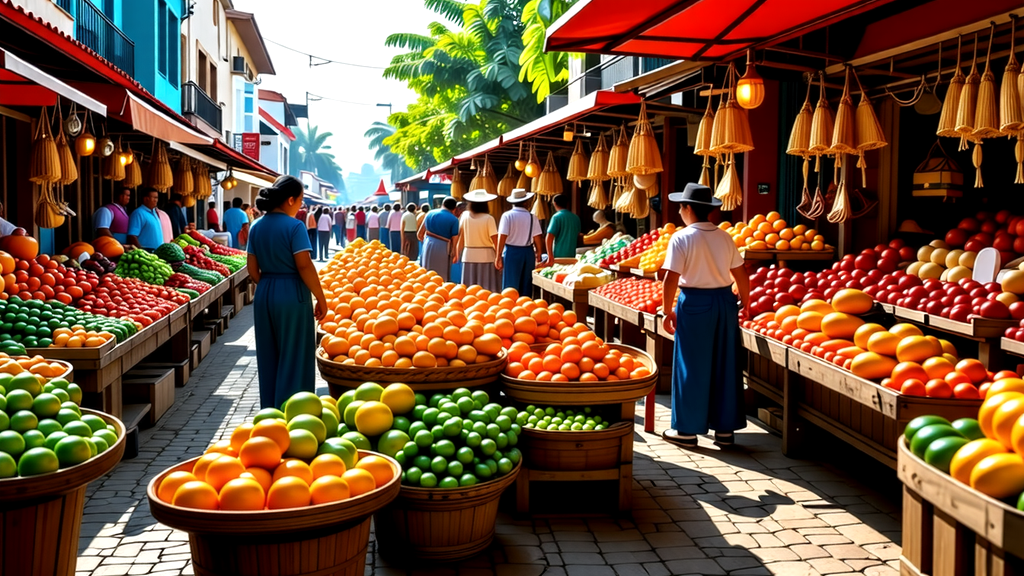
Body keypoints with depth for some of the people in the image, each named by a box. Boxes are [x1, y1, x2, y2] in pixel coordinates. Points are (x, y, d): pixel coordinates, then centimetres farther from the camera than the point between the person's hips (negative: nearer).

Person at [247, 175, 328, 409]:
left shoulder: (257, 227, 6)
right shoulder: (294, 226, -12)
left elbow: (252, 269, 7)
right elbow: (304, 266, -16)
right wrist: (321, 298, -9)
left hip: (264, 295, 6)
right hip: (293, 295, -6)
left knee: (268, 358, 14)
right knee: (295, 358, 4)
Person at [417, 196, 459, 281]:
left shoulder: (430, 214, 8)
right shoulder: (454, 220, -7)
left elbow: (419, 234, 13)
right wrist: (456, 254, 8)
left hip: (428, 247, 4)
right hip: (443, 249, -4)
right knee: (441, 277, 4)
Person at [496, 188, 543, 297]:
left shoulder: (507, 216, -7)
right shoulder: (532, 217, 0)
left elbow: (502, 237, -12)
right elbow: (537, 239, 0)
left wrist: (498, 256, -7)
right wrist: (538, 256, 10)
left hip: (511, 252, -2)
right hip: (528, 252, 3)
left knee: (510, 285, 2)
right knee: (526, 286, 11)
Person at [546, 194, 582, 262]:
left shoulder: (556, 217, -9)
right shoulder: (576, 218, 10)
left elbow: (549, 237, -18)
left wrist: (550, 256, -17)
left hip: (559, 255, -6)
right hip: (572, 255, 6)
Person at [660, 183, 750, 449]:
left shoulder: (682, 238, -10)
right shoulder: (724, 237, 6)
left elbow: (671, 279, -15)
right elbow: (741, 276, 8)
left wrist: (667, 311, -5)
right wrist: (745, 305, 20)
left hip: (695, 302, -5)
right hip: (724, 300, 5)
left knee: (692, 367, 4)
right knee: (724, 366, 10)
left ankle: (687, 430, 11)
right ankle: (725, 428, 18)